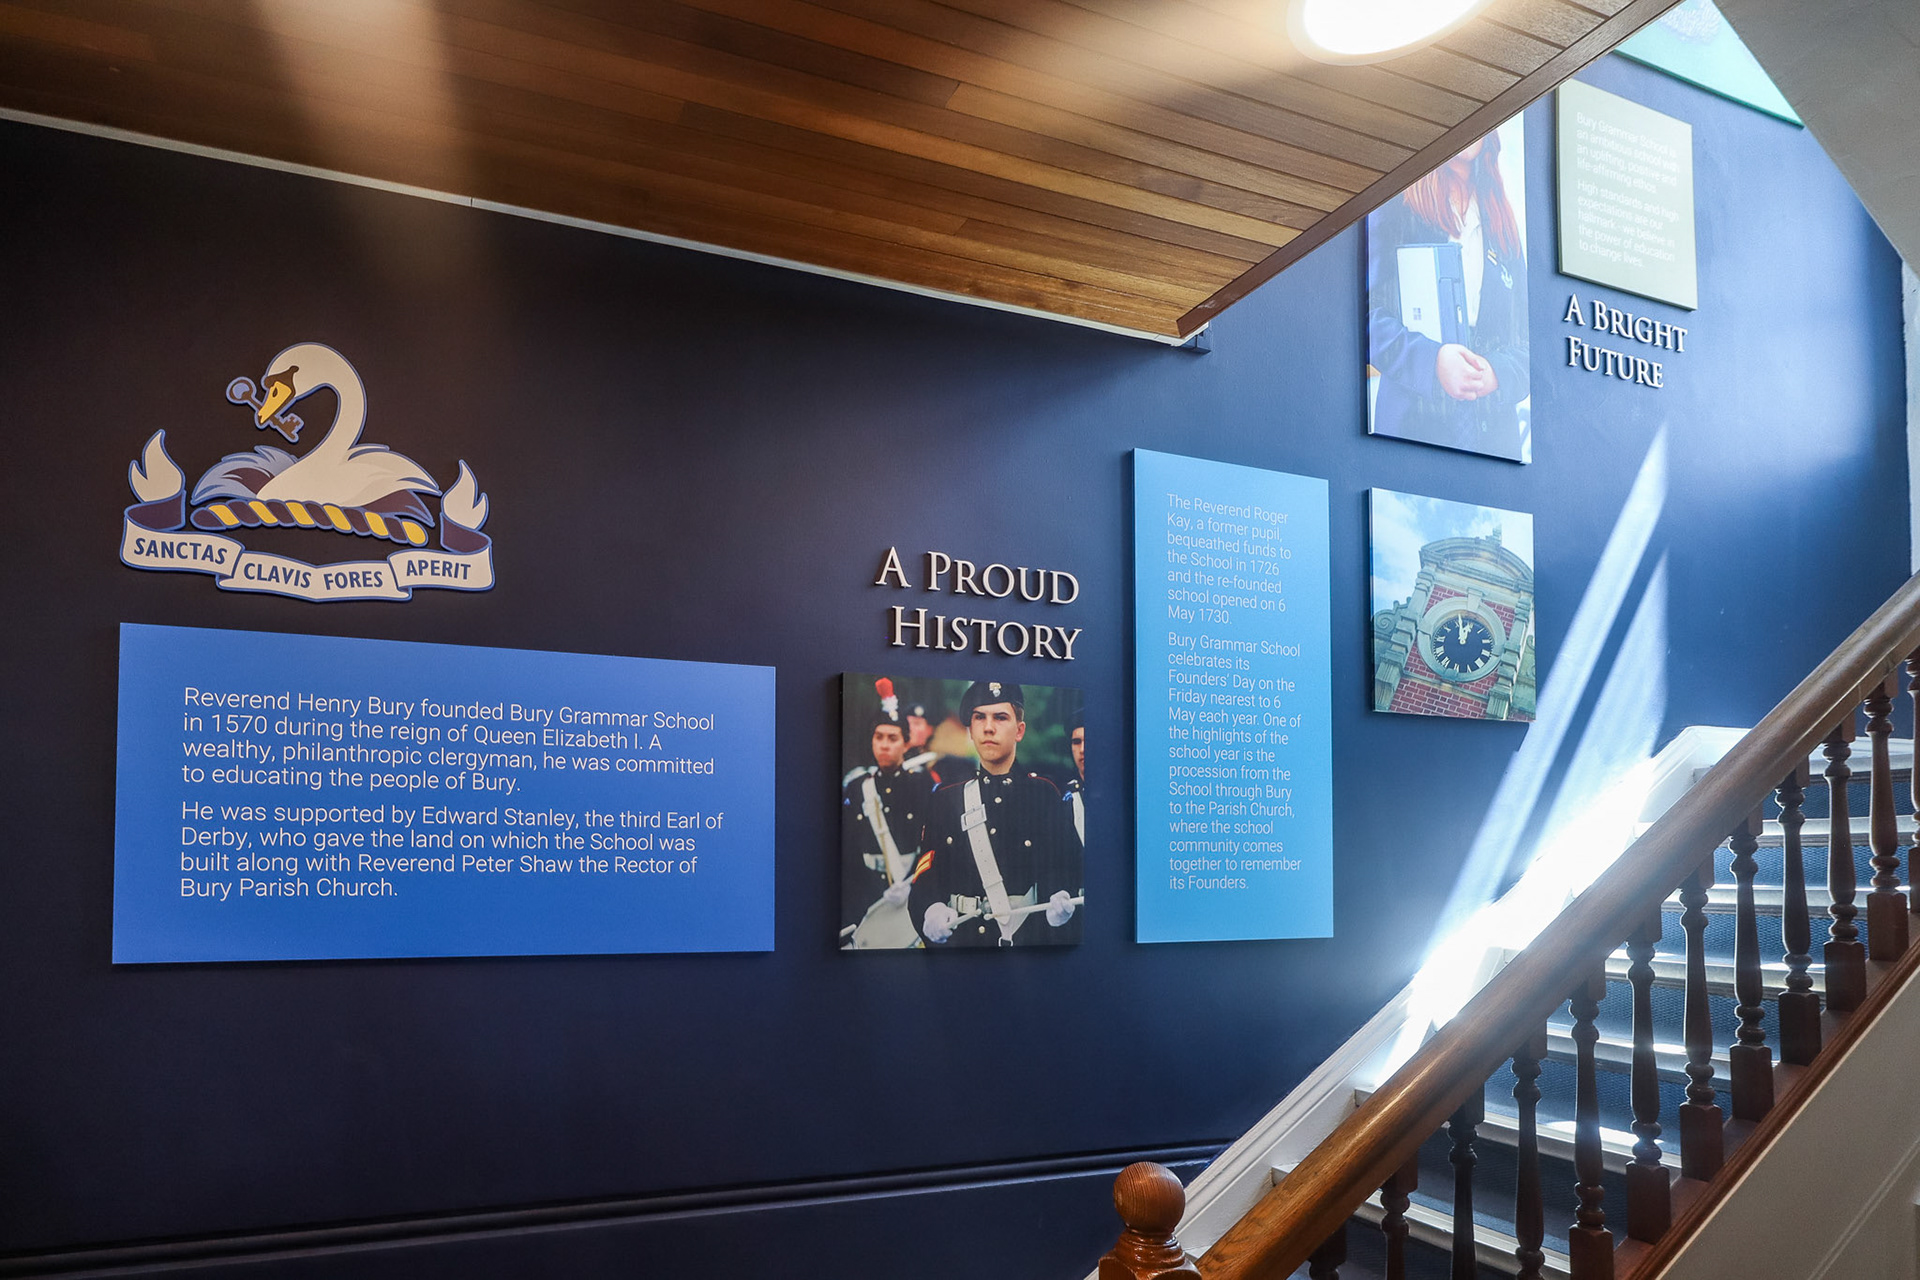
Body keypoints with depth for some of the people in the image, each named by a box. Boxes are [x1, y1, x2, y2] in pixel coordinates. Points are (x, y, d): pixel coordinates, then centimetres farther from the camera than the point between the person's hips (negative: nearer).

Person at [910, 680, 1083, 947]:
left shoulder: (1044, 793, 6)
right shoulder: (946, 798, 10)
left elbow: (1069, 867, 4)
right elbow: (927, 875, 6)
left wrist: (1062, 902, -17)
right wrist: (930, 911, -14)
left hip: (1030, 938, -1)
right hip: (960, 939, 2)